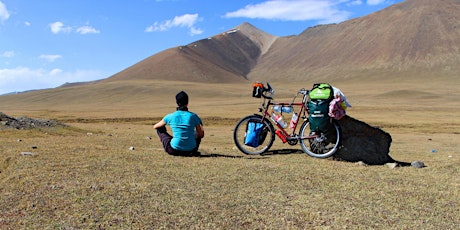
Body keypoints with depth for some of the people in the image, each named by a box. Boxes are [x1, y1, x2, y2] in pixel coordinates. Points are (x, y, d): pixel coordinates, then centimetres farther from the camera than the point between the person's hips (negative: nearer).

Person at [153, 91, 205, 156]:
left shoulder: (170, 116, -4)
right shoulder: (193, 116, -3)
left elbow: (155, 126, 14)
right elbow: (202, 135, 5)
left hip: (174, 151, -1)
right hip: (191, 150, 2)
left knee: (160, 128, 18)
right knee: (198, 132, 30)